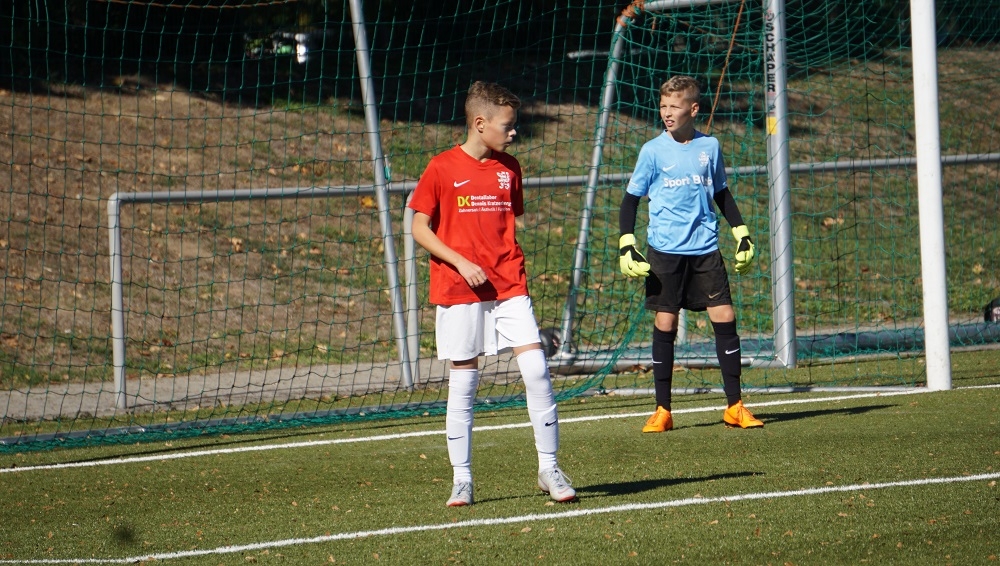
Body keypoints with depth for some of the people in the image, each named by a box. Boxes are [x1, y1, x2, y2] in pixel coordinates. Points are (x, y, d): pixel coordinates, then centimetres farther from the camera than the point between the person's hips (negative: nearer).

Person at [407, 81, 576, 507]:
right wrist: (461, 263, -13)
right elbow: (419, 229, -2)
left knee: (535, 368, -9)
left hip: (509, 287, 3)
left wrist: (514, 270, 11)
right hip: (460, 291, -3)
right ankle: (462, 479, 9)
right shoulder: (442, 169, -3)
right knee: (463, 380, 0)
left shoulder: (509, 168, 11)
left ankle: (549, 468, -1)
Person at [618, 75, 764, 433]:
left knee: (724, 317, -5)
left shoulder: (709, 147, 6)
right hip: (665, 251, -2)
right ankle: (662, 410, 8)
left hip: (705, 249, 2)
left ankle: (734, 406, 4)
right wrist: (626, 245, -6)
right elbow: (631, 199, 4)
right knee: (665, 325, -1)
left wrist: (742, 235, 15)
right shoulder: (653, 151, -1)